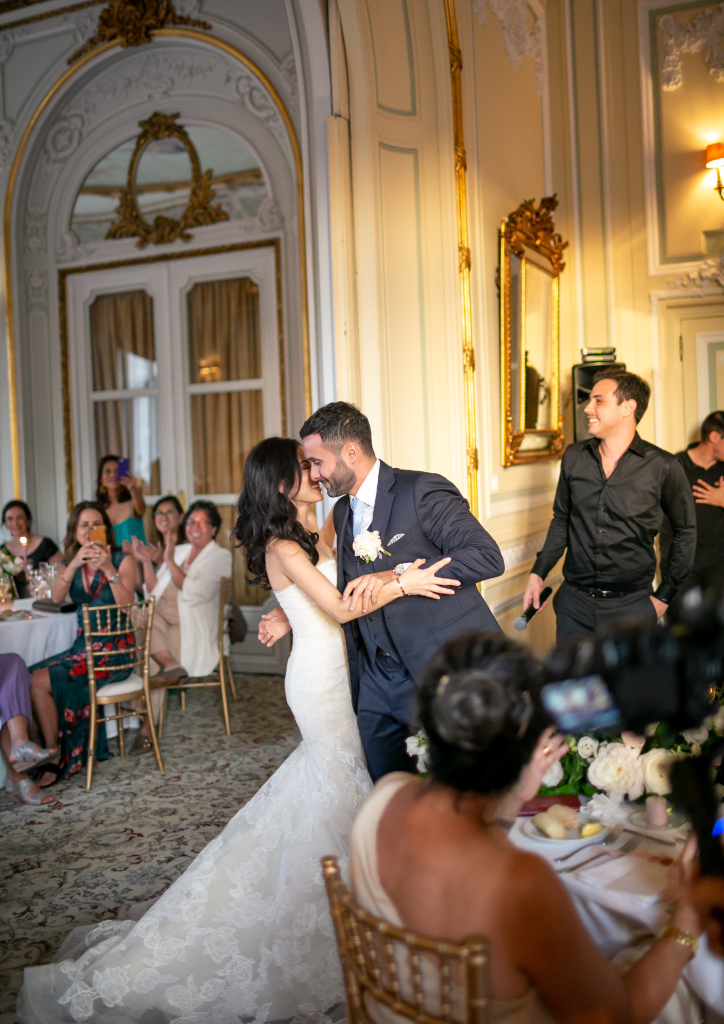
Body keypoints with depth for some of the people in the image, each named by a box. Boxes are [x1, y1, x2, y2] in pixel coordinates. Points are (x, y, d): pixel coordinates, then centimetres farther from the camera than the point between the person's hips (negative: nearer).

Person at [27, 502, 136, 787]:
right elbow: (56, 598, -8)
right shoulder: (70, 564, 12)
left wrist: (109, 569, -27)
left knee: (41, 682, -21)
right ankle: (50, 751, -5)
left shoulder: (122, 560, -2)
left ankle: (56, 759, -7)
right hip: (83, 644, 5)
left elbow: (126, 605, -16)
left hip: (114, 648, -5)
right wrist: (74, 565, -22)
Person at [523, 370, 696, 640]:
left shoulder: (663, 466, -8)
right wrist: (538, 574, 8)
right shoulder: (574, 457, 3)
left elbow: (685, 531, 3)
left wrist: (665, 595, 2)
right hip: (574, 601, 3)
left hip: (631, 607, -3)